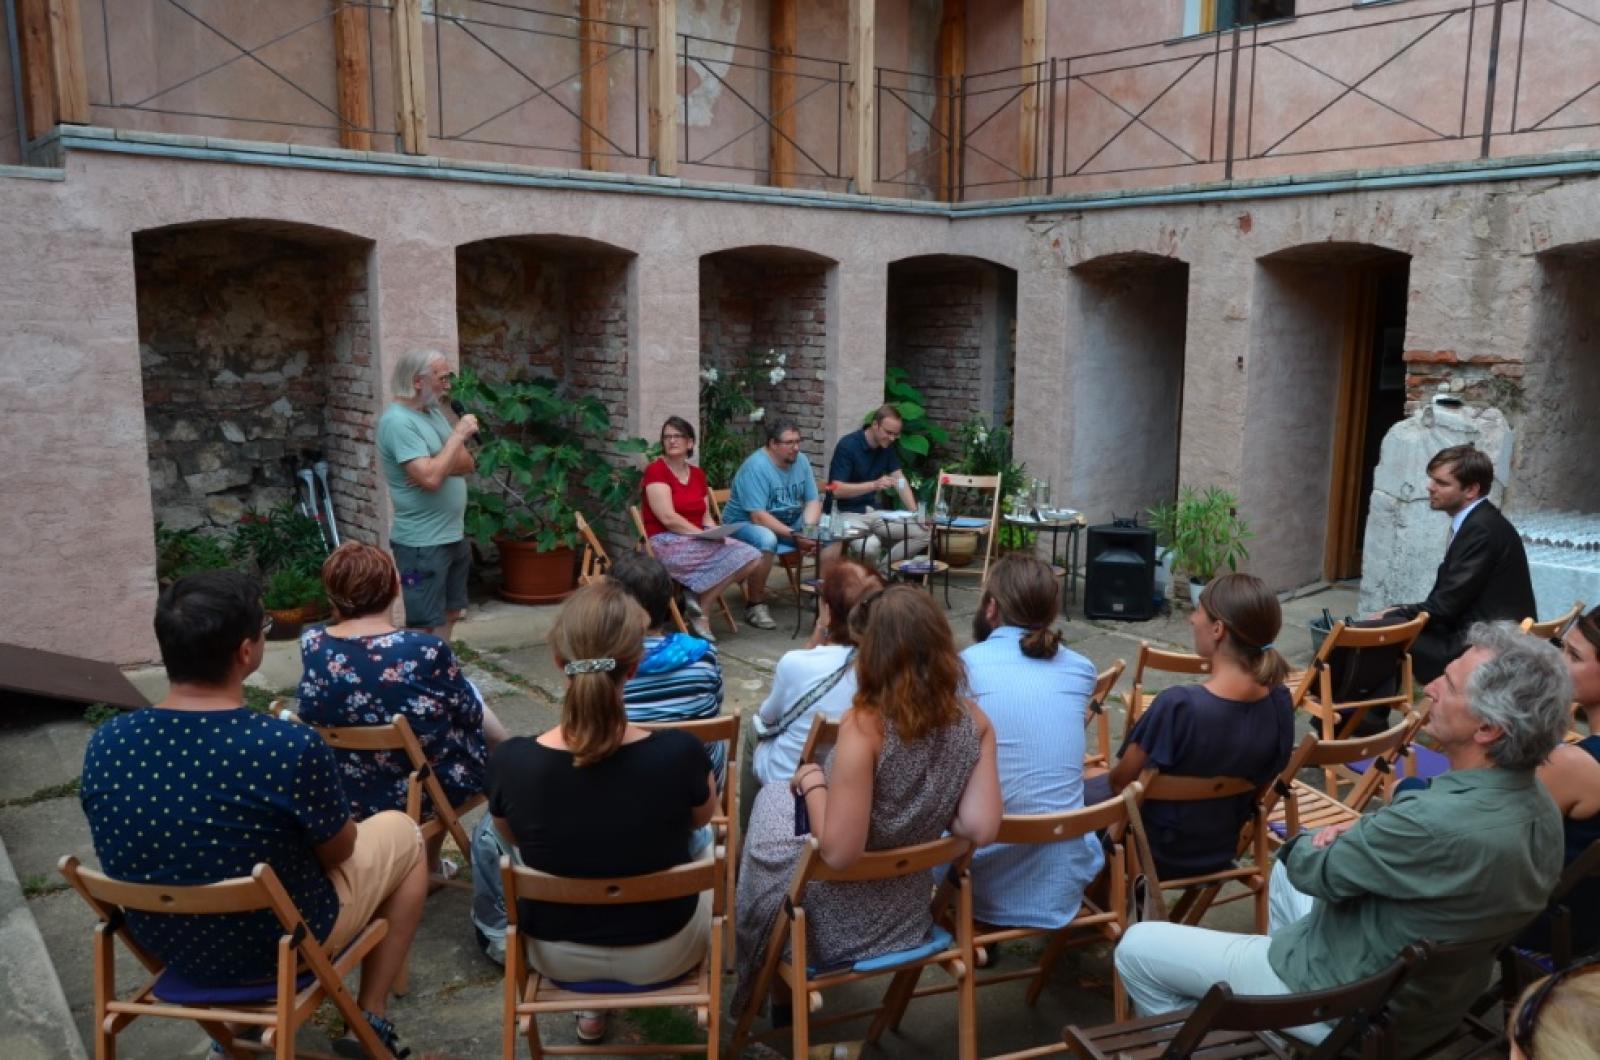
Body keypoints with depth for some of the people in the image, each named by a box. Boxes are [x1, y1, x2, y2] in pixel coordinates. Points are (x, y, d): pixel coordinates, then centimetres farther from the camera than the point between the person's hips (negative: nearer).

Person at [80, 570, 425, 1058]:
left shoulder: (104, 744, -15)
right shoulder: (290, 747, -30)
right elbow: (337, 851, -11)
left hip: (168, 945, 5)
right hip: (282, 947, -5)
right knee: (402, 834, 18)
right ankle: (370, 1020, 20)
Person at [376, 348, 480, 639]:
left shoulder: (434, 412, 10)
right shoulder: (398, 421, -18)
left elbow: (467, 464, 5)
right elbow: (430, 479, -27)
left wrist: (436, 464, -15)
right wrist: (458, 435, -17)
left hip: (454, 536, 9)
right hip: (422, 543, -9)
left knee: (449, 615, 18)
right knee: (425, 627, -1)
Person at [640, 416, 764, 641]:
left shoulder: (698, 474, 14)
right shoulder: (656, 470, -8)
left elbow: (706, 516, 14)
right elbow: (668, 518, -17)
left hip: (697, 542, 7)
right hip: (666, 543, -7)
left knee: (752, 558, -12)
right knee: (735, 558, -24)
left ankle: (699, 595, -3)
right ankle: (701, 613, -6)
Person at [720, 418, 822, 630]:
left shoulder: (801, 461, -1)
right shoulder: (756, 467, -23)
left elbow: (813, 501, 1)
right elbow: (758, 517, -29)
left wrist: (809, 528, -20)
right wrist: (794, 537, -32)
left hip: (789, 523, 7)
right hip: (745, 524, -7)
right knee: (766, 539, -39)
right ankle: (756, 605, -23)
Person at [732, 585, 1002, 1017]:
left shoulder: (864, 725, -30)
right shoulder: (974, 721, -13)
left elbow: (838, 852, -31)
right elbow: (980, 829, -15)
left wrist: (811, 780, -14)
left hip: (837, 926, -6)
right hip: (908, 916, 6)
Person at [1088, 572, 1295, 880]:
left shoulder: (1178, 705, -33)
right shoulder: (1279, 702, -15)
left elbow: (1120, 781, -18)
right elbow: (1264, 783, 1)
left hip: (1158, 856, -6)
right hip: (1221, 854, 6)